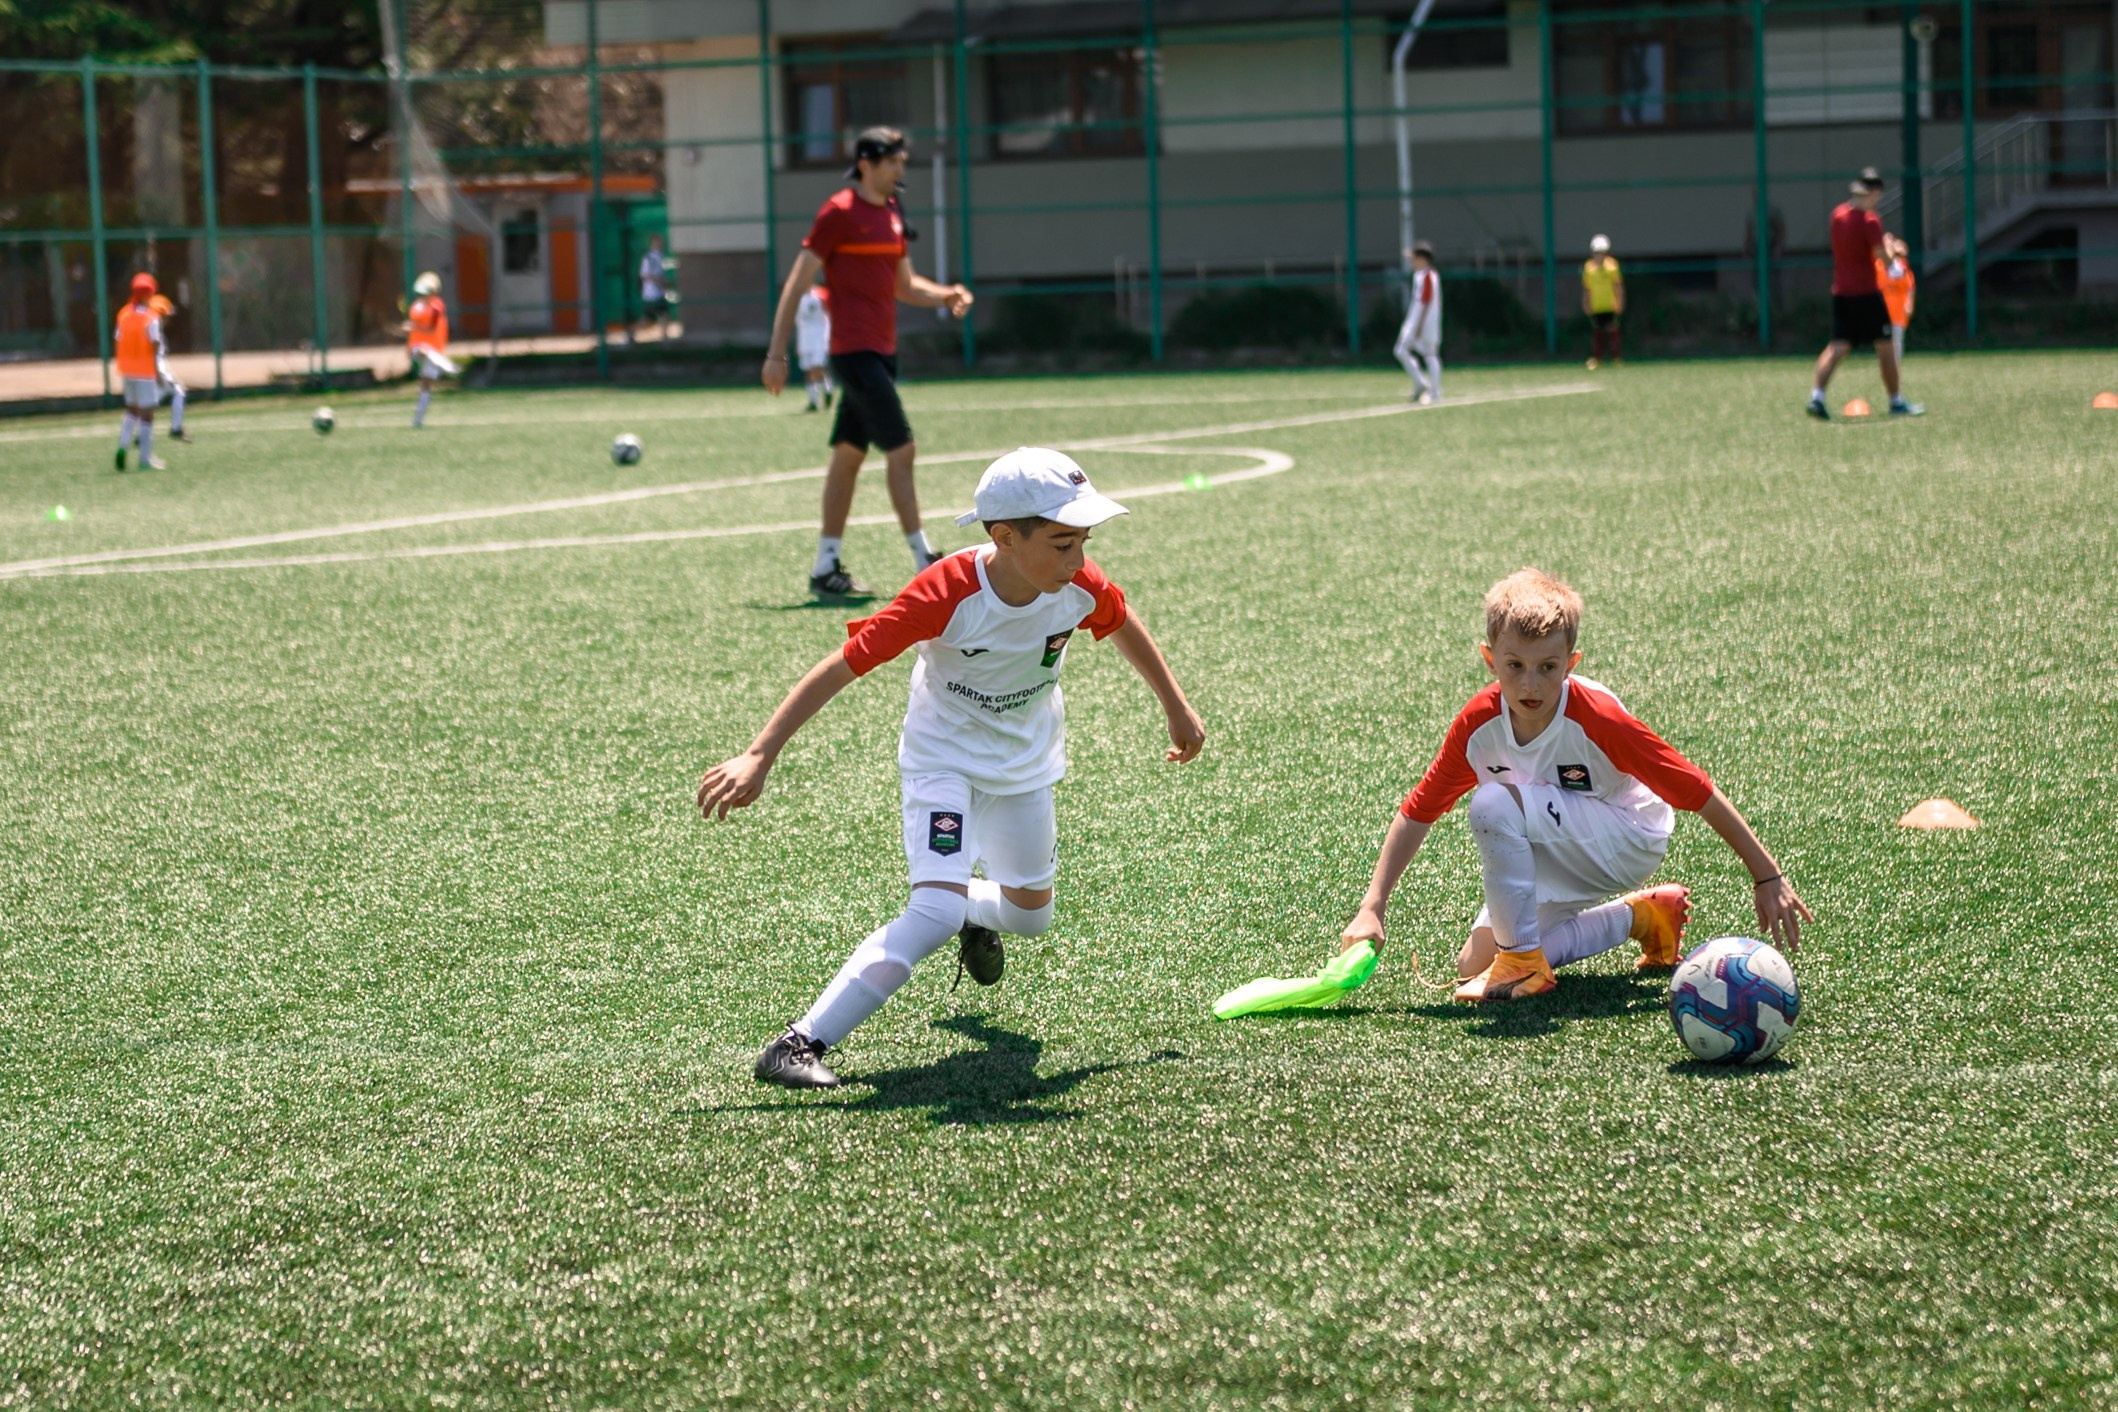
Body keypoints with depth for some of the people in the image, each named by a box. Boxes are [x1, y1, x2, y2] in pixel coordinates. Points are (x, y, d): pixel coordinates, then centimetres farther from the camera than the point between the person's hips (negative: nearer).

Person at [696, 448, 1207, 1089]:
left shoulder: (1080, 588, -21)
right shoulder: (946, 595, -34)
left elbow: (1123, 625, 4)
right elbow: (840, 668, -33)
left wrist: (1177, 709, 16)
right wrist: (758, 757, -38)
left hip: (1025, 761, 5)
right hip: (944, 757, -5)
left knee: (1030, 913, 19)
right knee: (937, 912, -25)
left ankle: (974, 911, 57)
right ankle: (799, 1045, -25)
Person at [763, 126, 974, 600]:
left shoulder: (891, 214, 15)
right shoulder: (839, 213, -10)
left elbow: (905, 285, 24)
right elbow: (796, 284, -9)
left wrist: (944, 295, 3)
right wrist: (777, 353, -12)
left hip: (881, 352, 8)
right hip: (855, 351, -8)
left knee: (849, 454, 10)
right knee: (901, 450, -11)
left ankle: (826, 568, 14)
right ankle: (924, 563, -9)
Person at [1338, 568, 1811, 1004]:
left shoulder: (1597, 719, -28)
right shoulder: (1478, 723, -15)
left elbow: (1699, 793, -23)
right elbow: (1417, 812, -7)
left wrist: (1768, 878, -23)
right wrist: (1373, 908, -15)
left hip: (1630, 843, -7)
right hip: (1562, 855, 7)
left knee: (1493, 803, -29)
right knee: (1474, 964, 0)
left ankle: (1524, 963, -14)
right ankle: (1639, 917, 13)